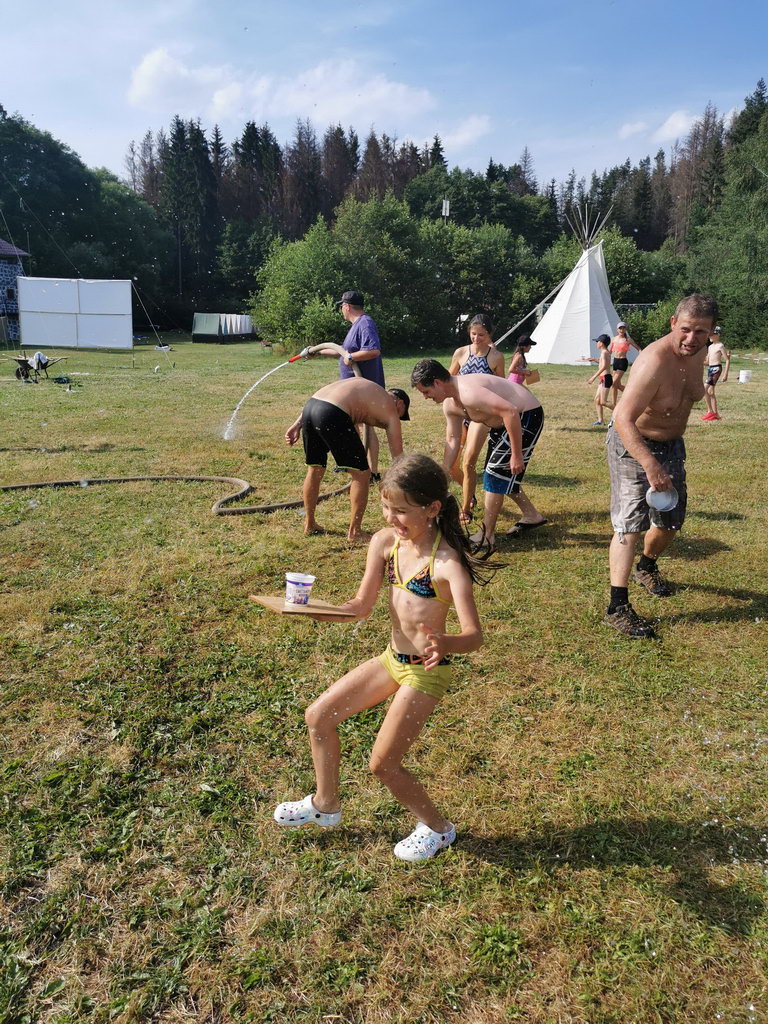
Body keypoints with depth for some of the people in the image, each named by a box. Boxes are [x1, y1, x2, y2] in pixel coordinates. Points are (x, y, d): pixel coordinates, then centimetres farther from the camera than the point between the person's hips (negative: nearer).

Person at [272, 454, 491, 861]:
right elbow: (362, 606, 0)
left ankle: (437, 828, 27)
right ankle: (325, 804, 33)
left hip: (425, 672, -7)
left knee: (383, 763, -1)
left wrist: (443, 644, -51)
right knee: (318, 716, 10)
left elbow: (473, 635, -30)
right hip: (391, 659, 7)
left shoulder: (447, 564, -25)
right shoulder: (385, 542, -6)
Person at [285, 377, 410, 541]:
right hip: (332, 415, -7)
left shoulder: (360, 383, 33)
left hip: (310, 406, 7)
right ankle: (354, 532, 15)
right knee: (361, 474, 9)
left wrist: (298, 423, 18)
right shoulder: (390, 410, 15)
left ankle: (309, 524, 37)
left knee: (315, 469, 24)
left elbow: (317, 399, 22)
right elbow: (398, 456, 16)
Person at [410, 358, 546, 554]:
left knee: (496, 473, -7)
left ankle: (486, 537, 1)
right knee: (503, 474, 19)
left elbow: (510, 411, -36)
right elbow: (453, 439, 10)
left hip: (527, 416, -10)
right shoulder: (450, 405, 0)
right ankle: (531, 516, 35)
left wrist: (517, 455, -30)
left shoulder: (468, 392, -32)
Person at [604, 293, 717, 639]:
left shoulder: (698, 352, -4)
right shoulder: (655, 360, -30)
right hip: (632, 445, -8)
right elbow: (623, 418, -37)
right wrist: (650, 465, -45)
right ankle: (617, 607, -15)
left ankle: (647, 567, 48)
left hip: (672, 444, 8)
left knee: (671, 519, 20)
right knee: (630, 523, -16)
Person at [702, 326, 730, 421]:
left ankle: (710, 411, -13)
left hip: (716, 369, -9)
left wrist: (726, 374, -13)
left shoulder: (720, 346, -7)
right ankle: (715, 414, 14)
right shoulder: (710, 347, 16)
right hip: (710, 368, 9)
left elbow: (727, 360, -8)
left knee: (704, 389, -19)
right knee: (711, 392, 9)